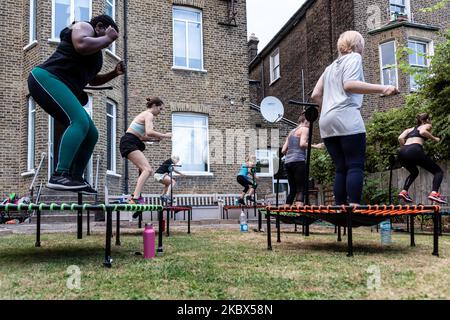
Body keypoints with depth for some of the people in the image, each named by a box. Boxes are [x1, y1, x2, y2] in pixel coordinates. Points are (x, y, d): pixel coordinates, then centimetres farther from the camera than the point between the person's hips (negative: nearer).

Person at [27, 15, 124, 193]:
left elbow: (92, 79, 34)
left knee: (91, 135, 5)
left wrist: (114, 73, 21)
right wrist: (107, 38, -6)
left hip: (62, 90, 10)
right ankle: (59, 176, -35)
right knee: (80, 121, -29)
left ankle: (75, 179, 10)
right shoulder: (84, 26, 3)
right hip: (46, 79, -10)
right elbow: (82, 45, -20)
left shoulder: (95, 51, 28)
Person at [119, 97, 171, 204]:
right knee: (147, 169, -22)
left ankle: (135, 195, 20)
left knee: (146, 170, 18)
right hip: (129, 143, -11)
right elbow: (149, 132, -25)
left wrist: (155, 138, 11)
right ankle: (135, 198, -33)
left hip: (132, 143, 11)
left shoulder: (145, 114, 24)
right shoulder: (149, 115, -7)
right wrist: (164, 135, -14)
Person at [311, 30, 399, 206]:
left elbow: (315, 95, 23)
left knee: (341, 168, 5)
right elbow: (349, 85, -12)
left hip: (326, 121, 7)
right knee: (356, 165, -9)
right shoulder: (354, 57, 8)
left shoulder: (331, 66, 28)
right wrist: (381, 89, -18)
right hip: (346, 118, -7)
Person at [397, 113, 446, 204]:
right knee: (438, 171, 9)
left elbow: (400, 138, 14)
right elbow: (422, 132, -5)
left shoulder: (410, 129, 33)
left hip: (402, 152, 6)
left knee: (414, 172, 33)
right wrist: (434, 138, 8)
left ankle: (404, 191, 12)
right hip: (414, 150, -6)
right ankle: (434, 193, -15)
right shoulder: (427, 125, 20)